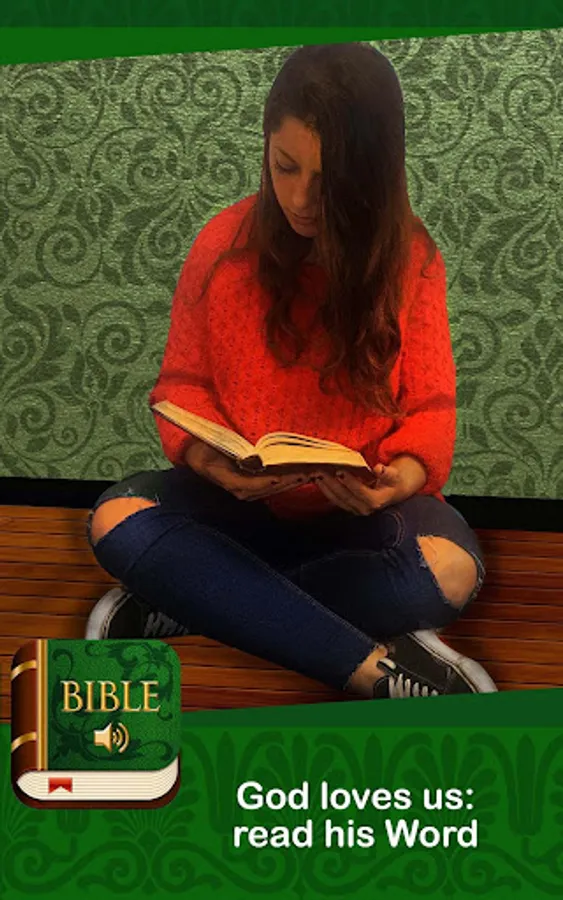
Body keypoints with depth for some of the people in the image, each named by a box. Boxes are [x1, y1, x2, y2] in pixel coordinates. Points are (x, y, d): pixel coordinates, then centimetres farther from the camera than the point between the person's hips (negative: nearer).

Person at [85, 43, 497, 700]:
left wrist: (401, 476, -25)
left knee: (451, 567, -32)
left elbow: (430, 408, -2)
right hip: (240, 501, 1)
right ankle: (376, 668, -31)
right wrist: (215, 461, -20)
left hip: (360, 513, 0)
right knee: (117, 519, -28)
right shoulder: (225, 244, -3)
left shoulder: (410, 260, -3)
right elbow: (181, 383, 2)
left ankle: (188, 604, -22)